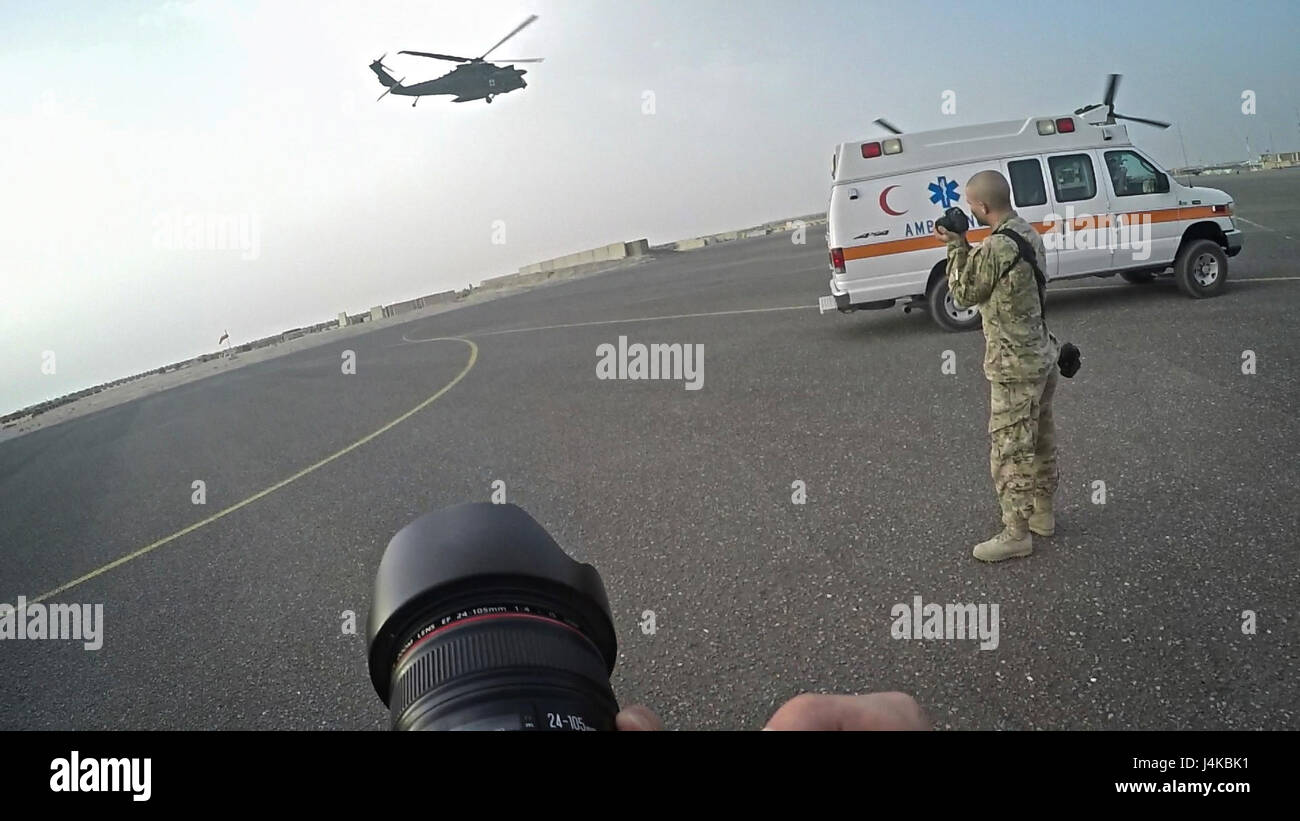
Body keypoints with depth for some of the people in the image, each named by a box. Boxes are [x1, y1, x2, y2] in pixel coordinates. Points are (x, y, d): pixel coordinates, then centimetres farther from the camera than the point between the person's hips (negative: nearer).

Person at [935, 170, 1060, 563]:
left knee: (1009, 448, -1)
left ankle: (1016, 533, 6)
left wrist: (956, 246, -5)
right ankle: (1042, 511, 34)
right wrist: (965, 246, 5)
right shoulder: (1030, 234, 6)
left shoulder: (995, 247, -24)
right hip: (1042, 356, 10)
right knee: (1040, 438, 20)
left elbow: (965, 293, -11)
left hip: (1014, 366, -10)